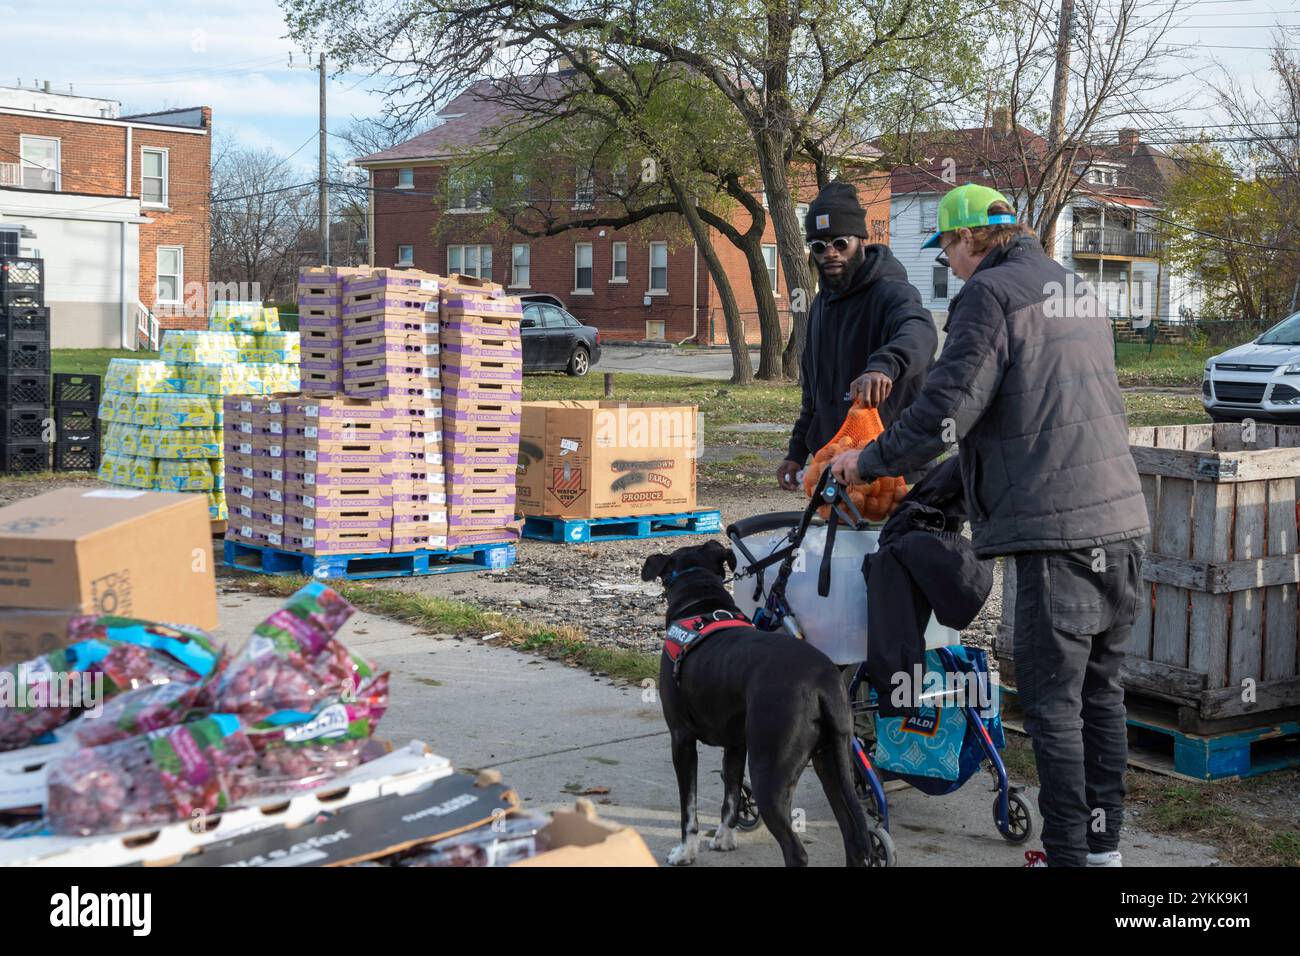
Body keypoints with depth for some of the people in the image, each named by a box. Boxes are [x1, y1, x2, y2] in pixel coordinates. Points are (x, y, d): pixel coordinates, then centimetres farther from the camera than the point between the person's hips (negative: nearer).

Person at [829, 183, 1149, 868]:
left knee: (1053, 701, -1)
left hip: (1058, 530, -9)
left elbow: (946, 410, -14)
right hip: (1122, 519, 9)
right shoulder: (1079, 291, 19)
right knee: (1100, 689, 16)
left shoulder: (991, 292, -7)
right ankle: (1103, 843, 25)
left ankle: (1069, 855, 3)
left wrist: (867, 462, 1)